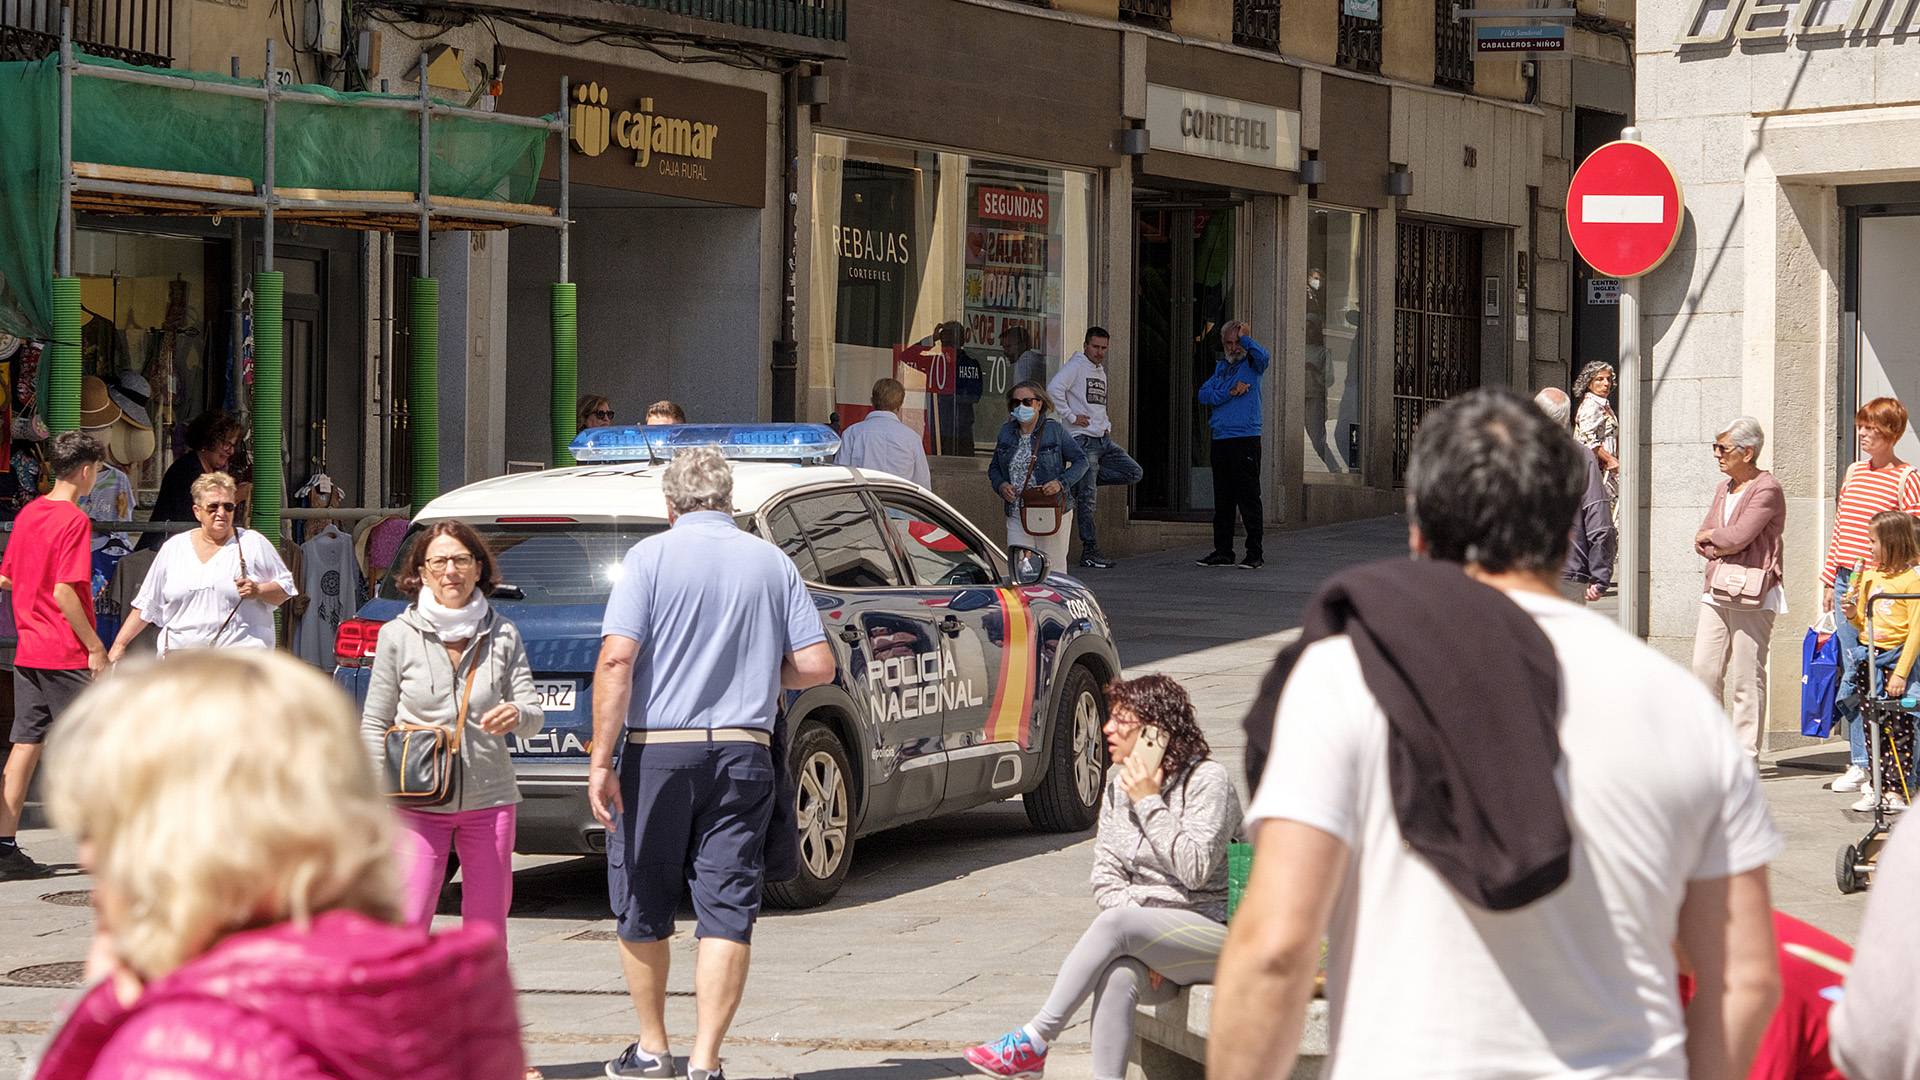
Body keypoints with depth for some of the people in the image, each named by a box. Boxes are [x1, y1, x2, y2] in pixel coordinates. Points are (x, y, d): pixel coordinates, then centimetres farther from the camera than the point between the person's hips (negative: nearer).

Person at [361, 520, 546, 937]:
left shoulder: (502, 635, 4)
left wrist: (517, 716, -22)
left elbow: (534, 716, 2)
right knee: (407, 921, -10)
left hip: (490, 800, 2)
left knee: (487, 925, 6)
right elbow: (374, 723, 4)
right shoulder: (398, 636, -1)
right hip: (417, 803, -2)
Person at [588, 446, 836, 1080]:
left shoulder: (651, 558, -3)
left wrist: (600, 760, -13)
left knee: (642, 909, 13)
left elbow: (616, 660, -13)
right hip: (743, 755, 2)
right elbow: (817, 666, 3)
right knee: (726, 914, 1)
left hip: (656, 751, -2)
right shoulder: (773, 564, 7)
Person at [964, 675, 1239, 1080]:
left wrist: (1148, 803, -16)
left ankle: (1034, 1040, -31)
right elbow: (1106, 879, 7)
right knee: (1117, 977, -32)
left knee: (1116, 923, -32)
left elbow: (1195, 870, -18)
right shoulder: (1118, 783, 12)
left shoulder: (1208, 780, -7)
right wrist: (1145, 946, -9)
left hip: (1214, 934, -5)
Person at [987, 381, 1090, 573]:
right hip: (1017, 516, 3)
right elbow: (994, 468, 17)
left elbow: (1081, 461, -1)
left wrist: (1061, 483, -17)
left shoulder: (1054, 431, -3)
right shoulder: (1007, 432, 8)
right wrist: (1001, 485, -5)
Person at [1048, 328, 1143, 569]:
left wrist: (1106, 425, 16)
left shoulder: (1101, 372, 21)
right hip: (1083, 440, -8)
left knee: (1134, 472, 1)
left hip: (1103, 439, 8)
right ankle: (1089, 551, -5)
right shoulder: (1076, 366, -6)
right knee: (1087, 498, -8)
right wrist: (1070, 417, -18)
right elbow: (1054, 389, -21)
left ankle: (1079, 484, 6)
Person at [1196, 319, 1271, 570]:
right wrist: (1230, 392, -8)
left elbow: (1263, 357, -23)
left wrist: (1243, 337, -12)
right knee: (1222, 500, 9)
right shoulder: (1221, 368, 18)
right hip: (1220, 439, 6)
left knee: (1248, 498, -7)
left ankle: (1255, 554, -5)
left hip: (1246, 439, -6)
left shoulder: (1252, 364, 2)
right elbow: (1204, 394, 6)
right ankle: (1222, 552, 15)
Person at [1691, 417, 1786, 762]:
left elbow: (1738, 536, -18)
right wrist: (1722, 547, -7)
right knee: (1704, 669, 2)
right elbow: (1702, 541, 14)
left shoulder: (1767, 490, -8)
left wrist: (1710, 536, 1)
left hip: (1752, 595, -8)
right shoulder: (1724, 489, 18)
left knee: (1747, 676, -4)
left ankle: (1746, 755, 1)